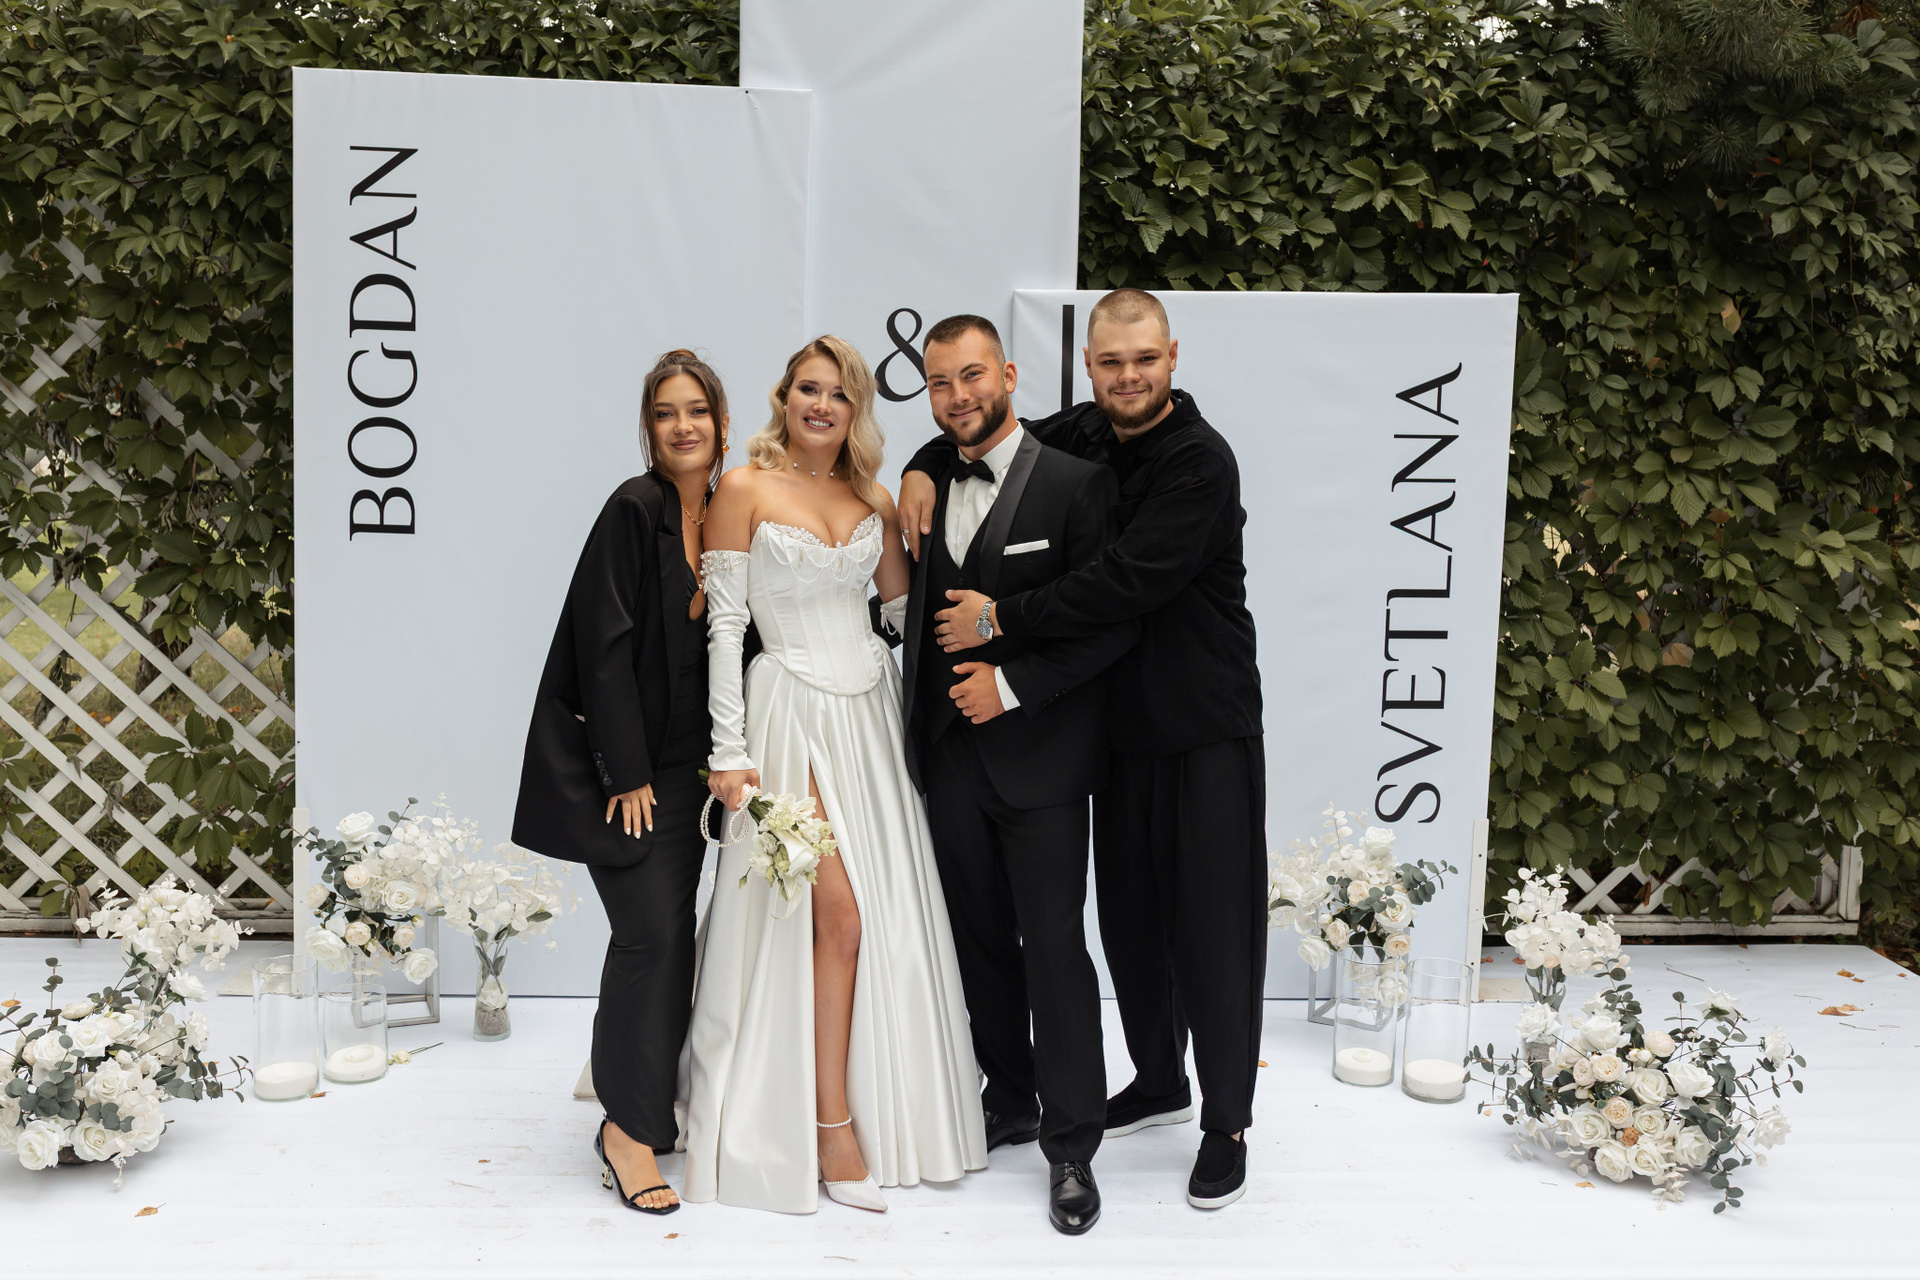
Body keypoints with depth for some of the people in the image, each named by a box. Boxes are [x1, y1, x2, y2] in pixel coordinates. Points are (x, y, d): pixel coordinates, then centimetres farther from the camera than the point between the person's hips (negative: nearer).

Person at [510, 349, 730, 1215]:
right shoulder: (634, 510, -12)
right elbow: (608, 646, -15)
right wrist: (628, 775, -16)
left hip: (688, 764, 7)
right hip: (629, 763, -6)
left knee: (672, 932, 11)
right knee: (652, 932, -8)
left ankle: (645, 1090, 26)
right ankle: (629, 1129, 3)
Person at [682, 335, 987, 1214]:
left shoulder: (870, 495, 12)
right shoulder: (746, 488, -3)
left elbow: (904, 606, 17)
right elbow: (724, 624, -7)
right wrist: (730, 752, -10)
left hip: (871, 708, 5)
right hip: (793, 711, -5)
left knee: (892, 917, 5)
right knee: (838, 916, -9)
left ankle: (878, 1110, 20)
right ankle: (829, 1126, 3)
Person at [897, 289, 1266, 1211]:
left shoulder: (1199, 461, -18)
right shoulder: (1082, 436, 5)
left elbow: (1128, 582, -26)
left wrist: (1001, 618, -20)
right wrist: (925, 465, 1)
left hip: (1205, 730, -7)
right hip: (1121, 721, 7)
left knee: (1212, 922, 0)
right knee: (1127, 912, 16)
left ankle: (1227, 1121, 15)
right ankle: (1159, 1081, 36)